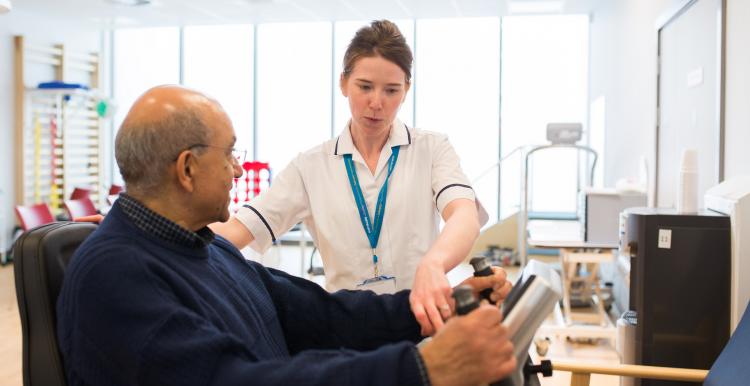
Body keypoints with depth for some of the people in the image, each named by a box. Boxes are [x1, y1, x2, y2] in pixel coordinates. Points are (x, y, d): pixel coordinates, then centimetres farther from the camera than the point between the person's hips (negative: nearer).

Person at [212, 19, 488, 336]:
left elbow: (465, 216, -16)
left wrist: (431, 265, -37)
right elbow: (237, 231, -1)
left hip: (425, 321, -1)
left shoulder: (432, 149, 2)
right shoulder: (311, 166, 5)